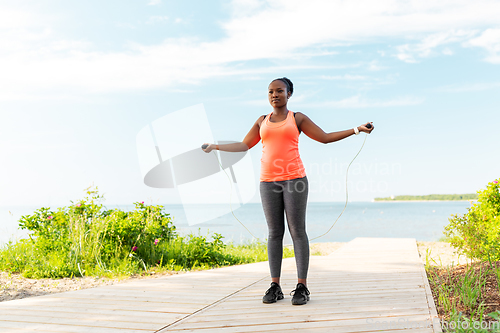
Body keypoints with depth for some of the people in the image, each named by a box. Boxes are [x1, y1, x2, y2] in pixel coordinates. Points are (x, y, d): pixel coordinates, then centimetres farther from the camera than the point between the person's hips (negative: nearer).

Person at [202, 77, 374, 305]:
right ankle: (275, 286, 7)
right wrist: (215, 146, 20)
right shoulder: (262, 121, 16)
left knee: (297, 231, -5)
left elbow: (325, 137, 8)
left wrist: (356, 130, 2)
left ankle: (302, 286, -1)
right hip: (268, 182, 3)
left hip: (294, 179, -3)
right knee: (274, 233, 3)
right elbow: (244, 145, 20)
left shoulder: (297, 118, 8)